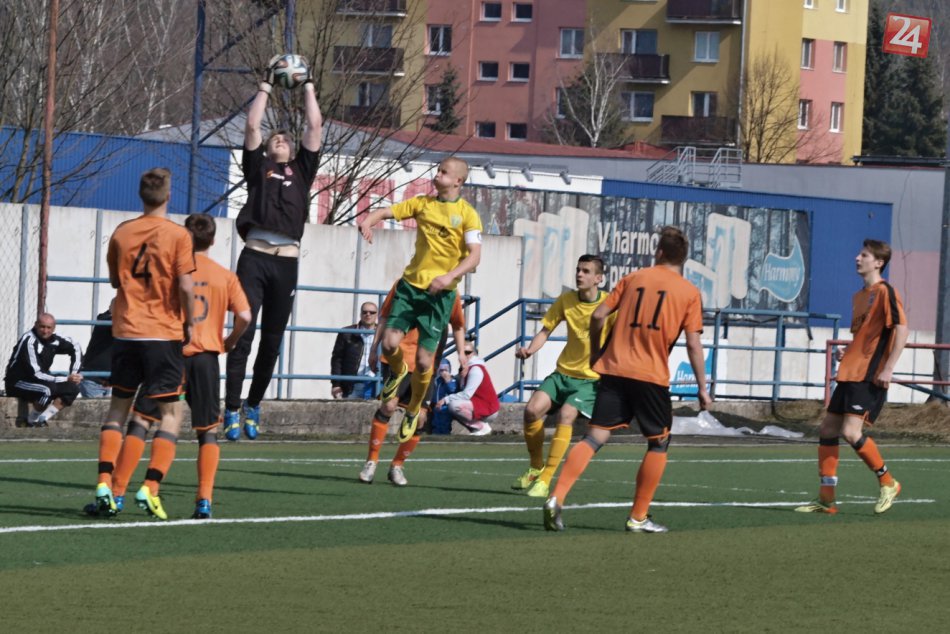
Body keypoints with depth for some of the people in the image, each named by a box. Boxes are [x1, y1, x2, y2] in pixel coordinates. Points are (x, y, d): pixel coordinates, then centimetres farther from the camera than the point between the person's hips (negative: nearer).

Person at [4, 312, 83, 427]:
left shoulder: (53, 339, -2)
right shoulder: (29, 341, -24)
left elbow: (75, 348, 16)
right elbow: (35, 373, -28)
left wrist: (74, 374, 5)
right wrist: (66, 379, -24)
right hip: (17, 383, -8)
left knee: (73, 388, -6)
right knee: (48, 389, -34)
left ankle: (43, 419, -12)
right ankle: (32, 421, -14)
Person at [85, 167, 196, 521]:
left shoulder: (121, 233, 5)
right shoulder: (177, 235, -8)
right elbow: (185, 285, -13)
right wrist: (189, 322, -1)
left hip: (125, 331, 4)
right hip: (164, 333, -4)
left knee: (118, 407, 12)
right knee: (171, 412, 3)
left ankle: (105, 484, 0)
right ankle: (151, 487, -10)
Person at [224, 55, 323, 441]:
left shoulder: (301, 170, 18)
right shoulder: (258, 168, 14)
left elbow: (315, 127, 13)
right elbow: (252, 126, 7)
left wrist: (307, 86, 18)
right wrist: (267, 86, 13)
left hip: (287, 262, 3)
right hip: (255, 257, -3)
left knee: (272, 341, 8)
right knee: (243, 335, -9)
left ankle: (253, 406, 21)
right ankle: (232, 411, -9)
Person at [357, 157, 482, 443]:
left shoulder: (467, 215, -6)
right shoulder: (423, 204, 7)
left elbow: (475, 255, -13)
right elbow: (386, 212, 8)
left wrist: (449, 276, -29)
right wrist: (367, 221, -15)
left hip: (440, 293, -3)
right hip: (411, 283, 3)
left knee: (424, 360, -3)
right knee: (390, 342, -12)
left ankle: (413, 411, 21)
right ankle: (397, 373, 25)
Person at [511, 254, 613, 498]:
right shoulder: (566, 300, 0)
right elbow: (546, 330, 4)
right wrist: (530, 350, -16)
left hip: (592, 378, -4)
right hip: (563, 371, 4)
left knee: (566, 415, -26)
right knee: (532, 409, -15)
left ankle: (545, 480, -19)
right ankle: (535, 468, 9)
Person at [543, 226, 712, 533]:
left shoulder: (634, 278, 11)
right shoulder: (690, 293, 4)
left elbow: (598, 315, 6)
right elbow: (693, 344, -2)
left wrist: (595, 353, 20)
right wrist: (702, 388, 4)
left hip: (614, 370, 3)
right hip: (652, 376, -3)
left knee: (595, 437, 1)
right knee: (659, 443, 14)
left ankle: (556, 499, -15)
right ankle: (638, 517, 13)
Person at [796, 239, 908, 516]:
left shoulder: (885, 292, -9)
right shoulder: (859, 296, 18)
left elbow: (902, 328, -17)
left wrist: (889, 367, -22)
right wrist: (848, 351, 10)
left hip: (869, 376, -9)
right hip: (850, 373, 10)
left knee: (851, 431, -19)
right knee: (827, 430, 5)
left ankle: (887, 482, -1)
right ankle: (826, 499, 8)